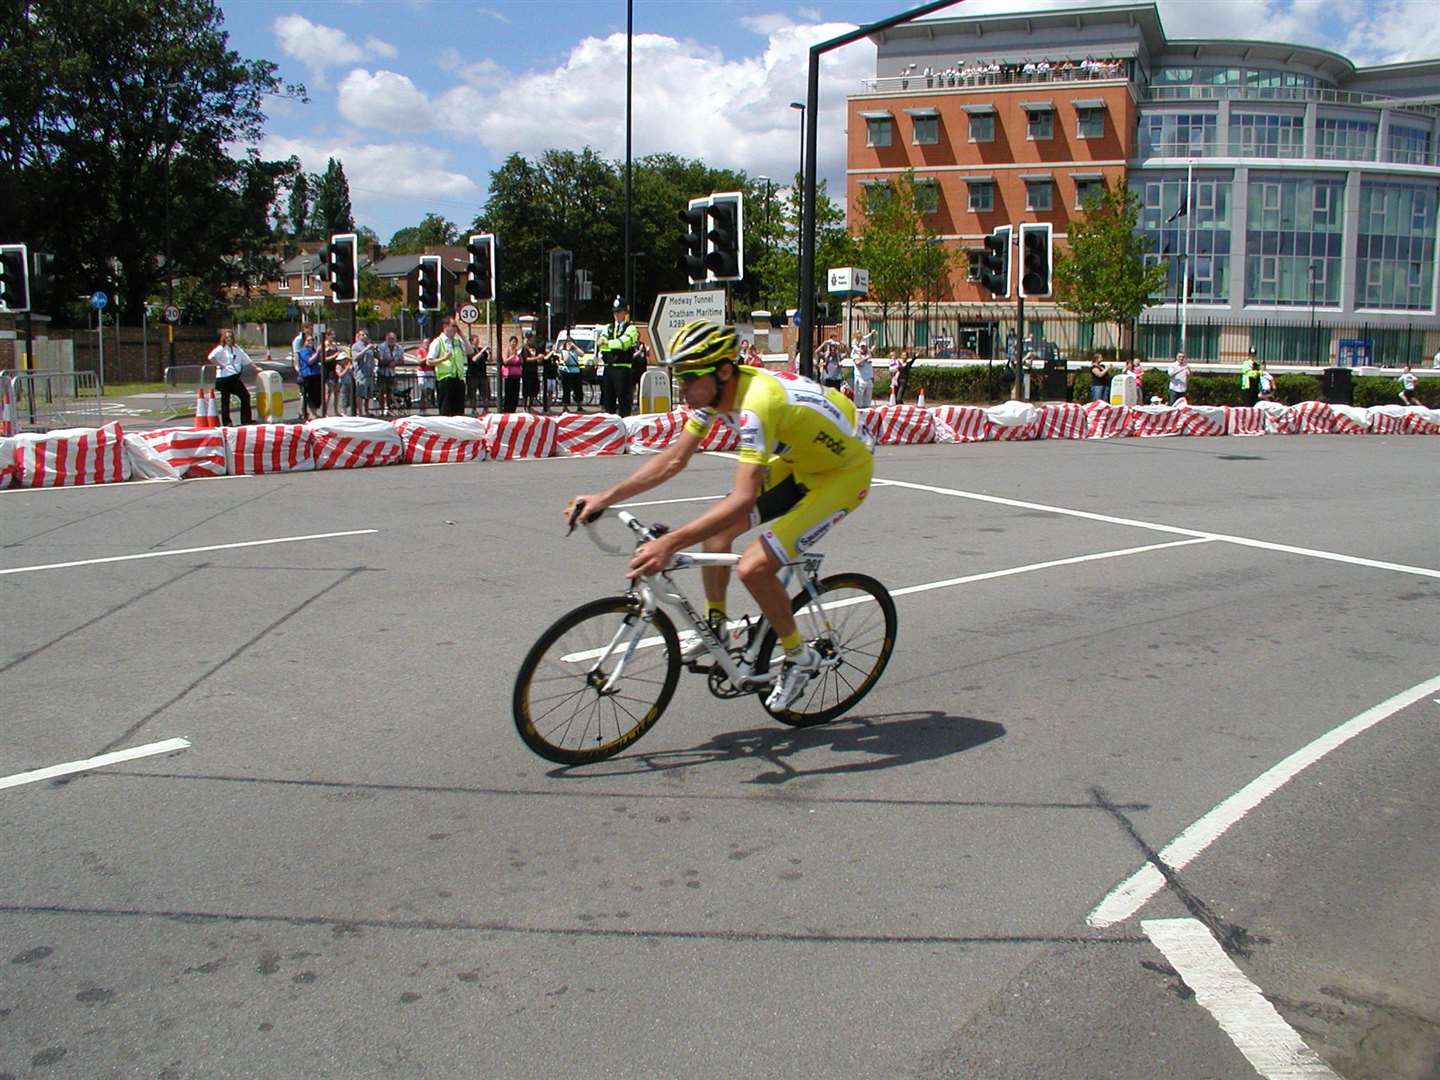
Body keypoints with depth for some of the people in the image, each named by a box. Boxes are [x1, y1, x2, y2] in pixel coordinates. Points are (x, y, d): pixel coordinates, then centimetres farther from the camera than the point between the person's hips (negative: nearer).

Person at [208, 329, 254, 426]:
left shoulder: (237, 348, 14)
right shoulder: (221, 349, -6)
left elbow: (247, 359, 19)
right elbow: (211, 357, -22)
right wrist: (219, 365, -15)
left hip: (235, 377, 7)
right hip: (224, 378, -7)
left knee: (245, 396, 6)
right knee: (225, 400, 1)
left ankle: (246, 420, 14)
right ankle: (226, 422, 7)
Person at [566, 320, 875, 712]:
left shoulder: (756, 403, -35)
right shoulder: (715, 391, -8)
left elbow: (743, 499, -42)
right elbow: (673, 459, -2)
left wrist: (669, 543, -47)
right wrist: (604, 498, -9)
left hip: (846, 470, -9)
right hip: (800, 460, 9)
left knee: (754, 566, -18)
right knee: (715, 528, 1)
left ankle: (799, 658, 5)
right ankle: (715, 629, 19)